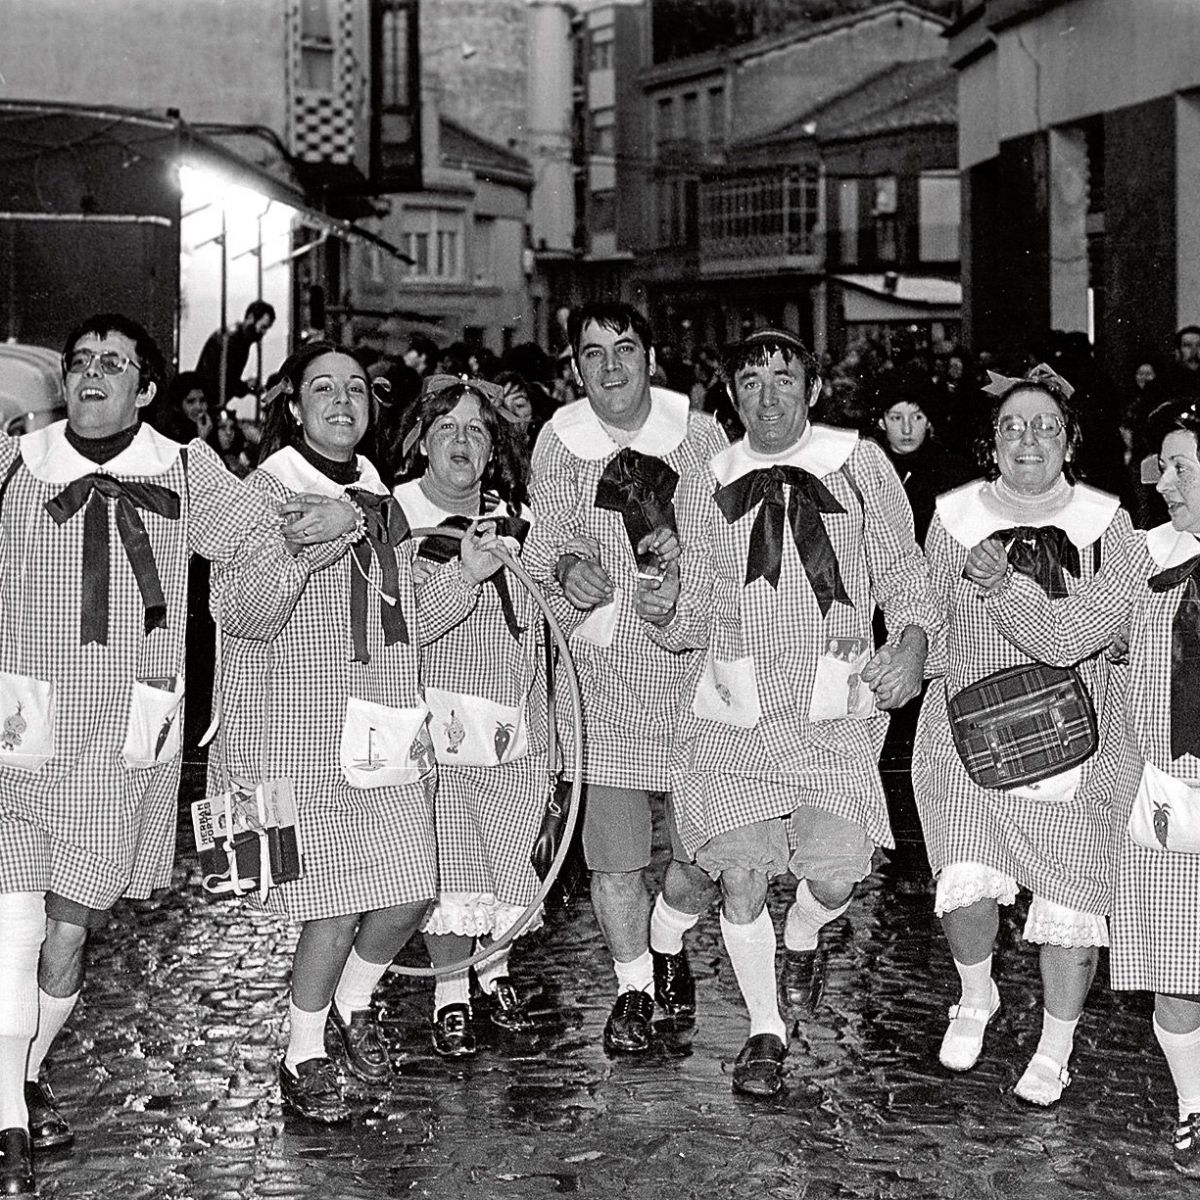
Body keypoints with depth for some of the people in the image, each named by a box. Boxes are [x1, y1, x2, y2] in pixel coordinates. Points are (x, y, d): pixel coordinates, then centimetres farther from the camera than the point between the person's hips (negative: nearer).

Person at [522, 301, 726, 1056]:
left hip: (694, 661, 0)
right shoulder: (559, 444, -1)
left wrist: (690, 558, -16)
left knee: (702, 844, 3)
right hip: (605, 671, 0)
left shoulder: (698, 435, -2)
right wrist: (566, 567, -23)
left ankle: (669, 939, 35)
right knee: (615, 856, 1)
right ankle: (634, 986, 22)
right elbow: (549, 538, 0)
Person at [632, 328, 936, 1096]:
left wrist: (912, 643, -7)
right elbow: (693, 620, 15)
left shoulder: (858, 463, 6)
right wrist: (666, 611, -8)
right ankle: (766, 1029, 18)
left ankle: (801, 944, 26)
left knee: (833, 874, -10)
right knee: (740, 875, -3)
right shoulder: (711, 482, 11)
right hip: (732, 708, 1)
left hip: (833, 704, -1)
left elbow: (903, 570, 11)